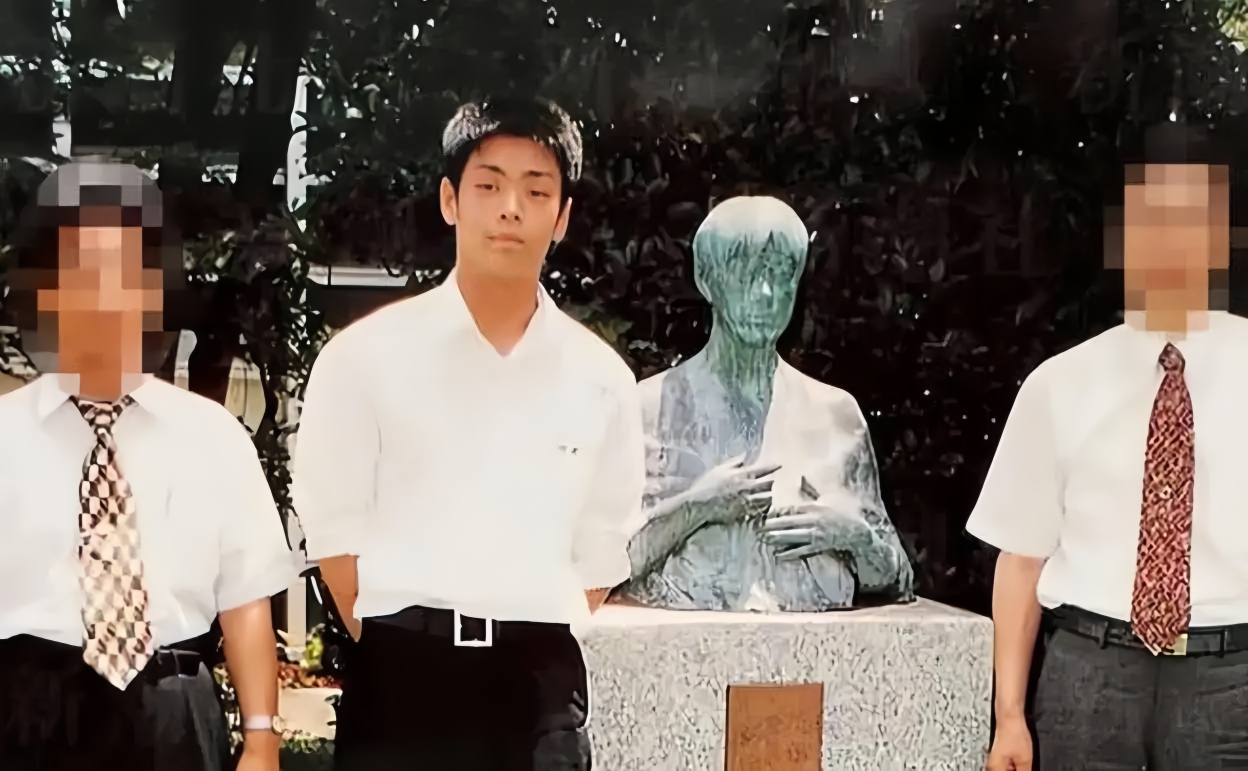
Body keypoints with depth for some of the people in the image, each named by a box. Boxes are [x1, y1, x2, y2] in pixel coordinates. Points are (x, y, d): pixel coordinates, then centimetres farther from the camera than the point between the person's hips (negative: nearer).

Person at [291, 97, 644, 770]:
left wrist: (538, 658, 6)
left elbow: (601, 553, 13)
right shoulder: (366, 354, 0)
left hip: (541, 685, 2)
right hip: (400, 679, -2)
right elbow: (334, 530, 3)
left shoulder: (600, 378, 7)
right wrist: (399, 657, 0)